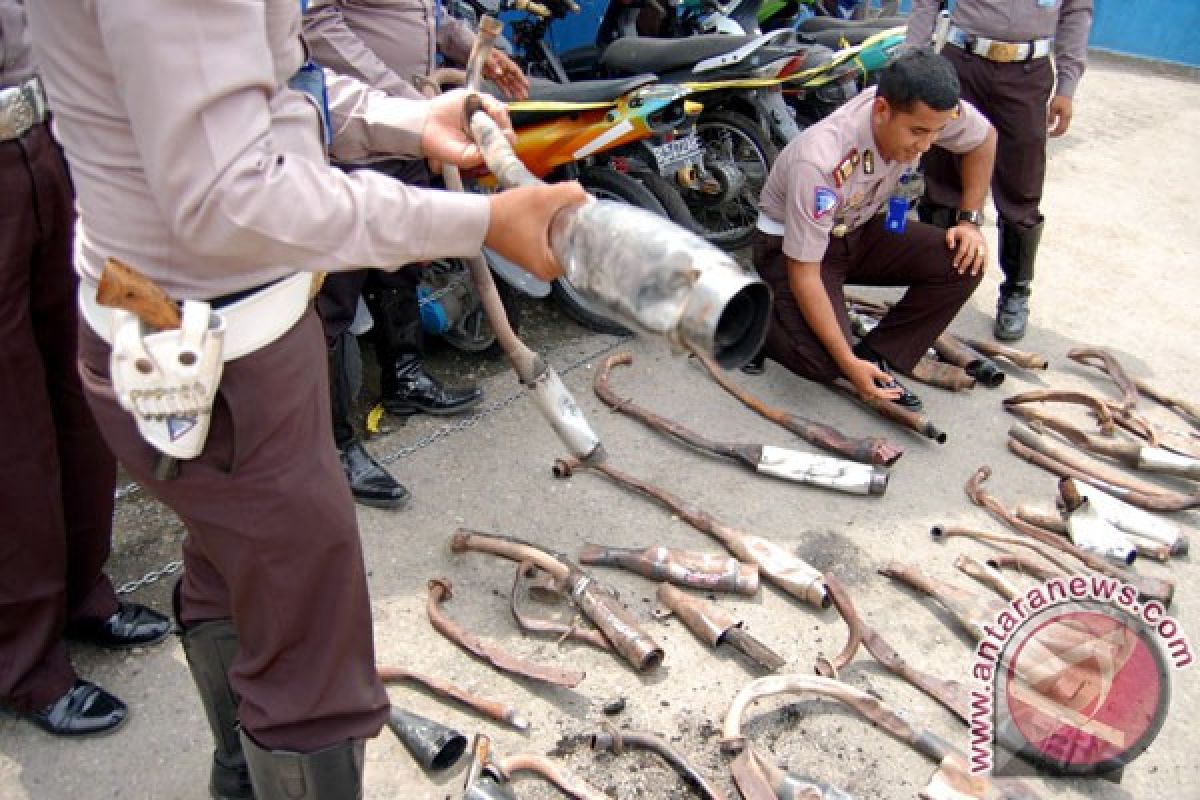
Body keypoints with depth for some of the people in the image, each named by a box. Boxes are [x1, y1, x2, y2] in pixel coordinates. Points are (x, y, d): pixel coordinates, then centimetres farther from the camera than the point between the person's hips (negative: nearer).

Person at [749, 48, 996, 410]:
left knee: (964, 263, -16)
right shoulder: (820, 162, -37)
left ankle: (879, 356, -5)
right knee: (824, 362, -26)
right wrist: (848, 362, -30)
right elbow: (804, 274, -31)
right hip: (790, 244, -6)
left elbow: (984, 138, 4)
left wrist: (969, 222, -4)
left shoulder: (926, 110, -21)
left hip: (860, 230, 6)